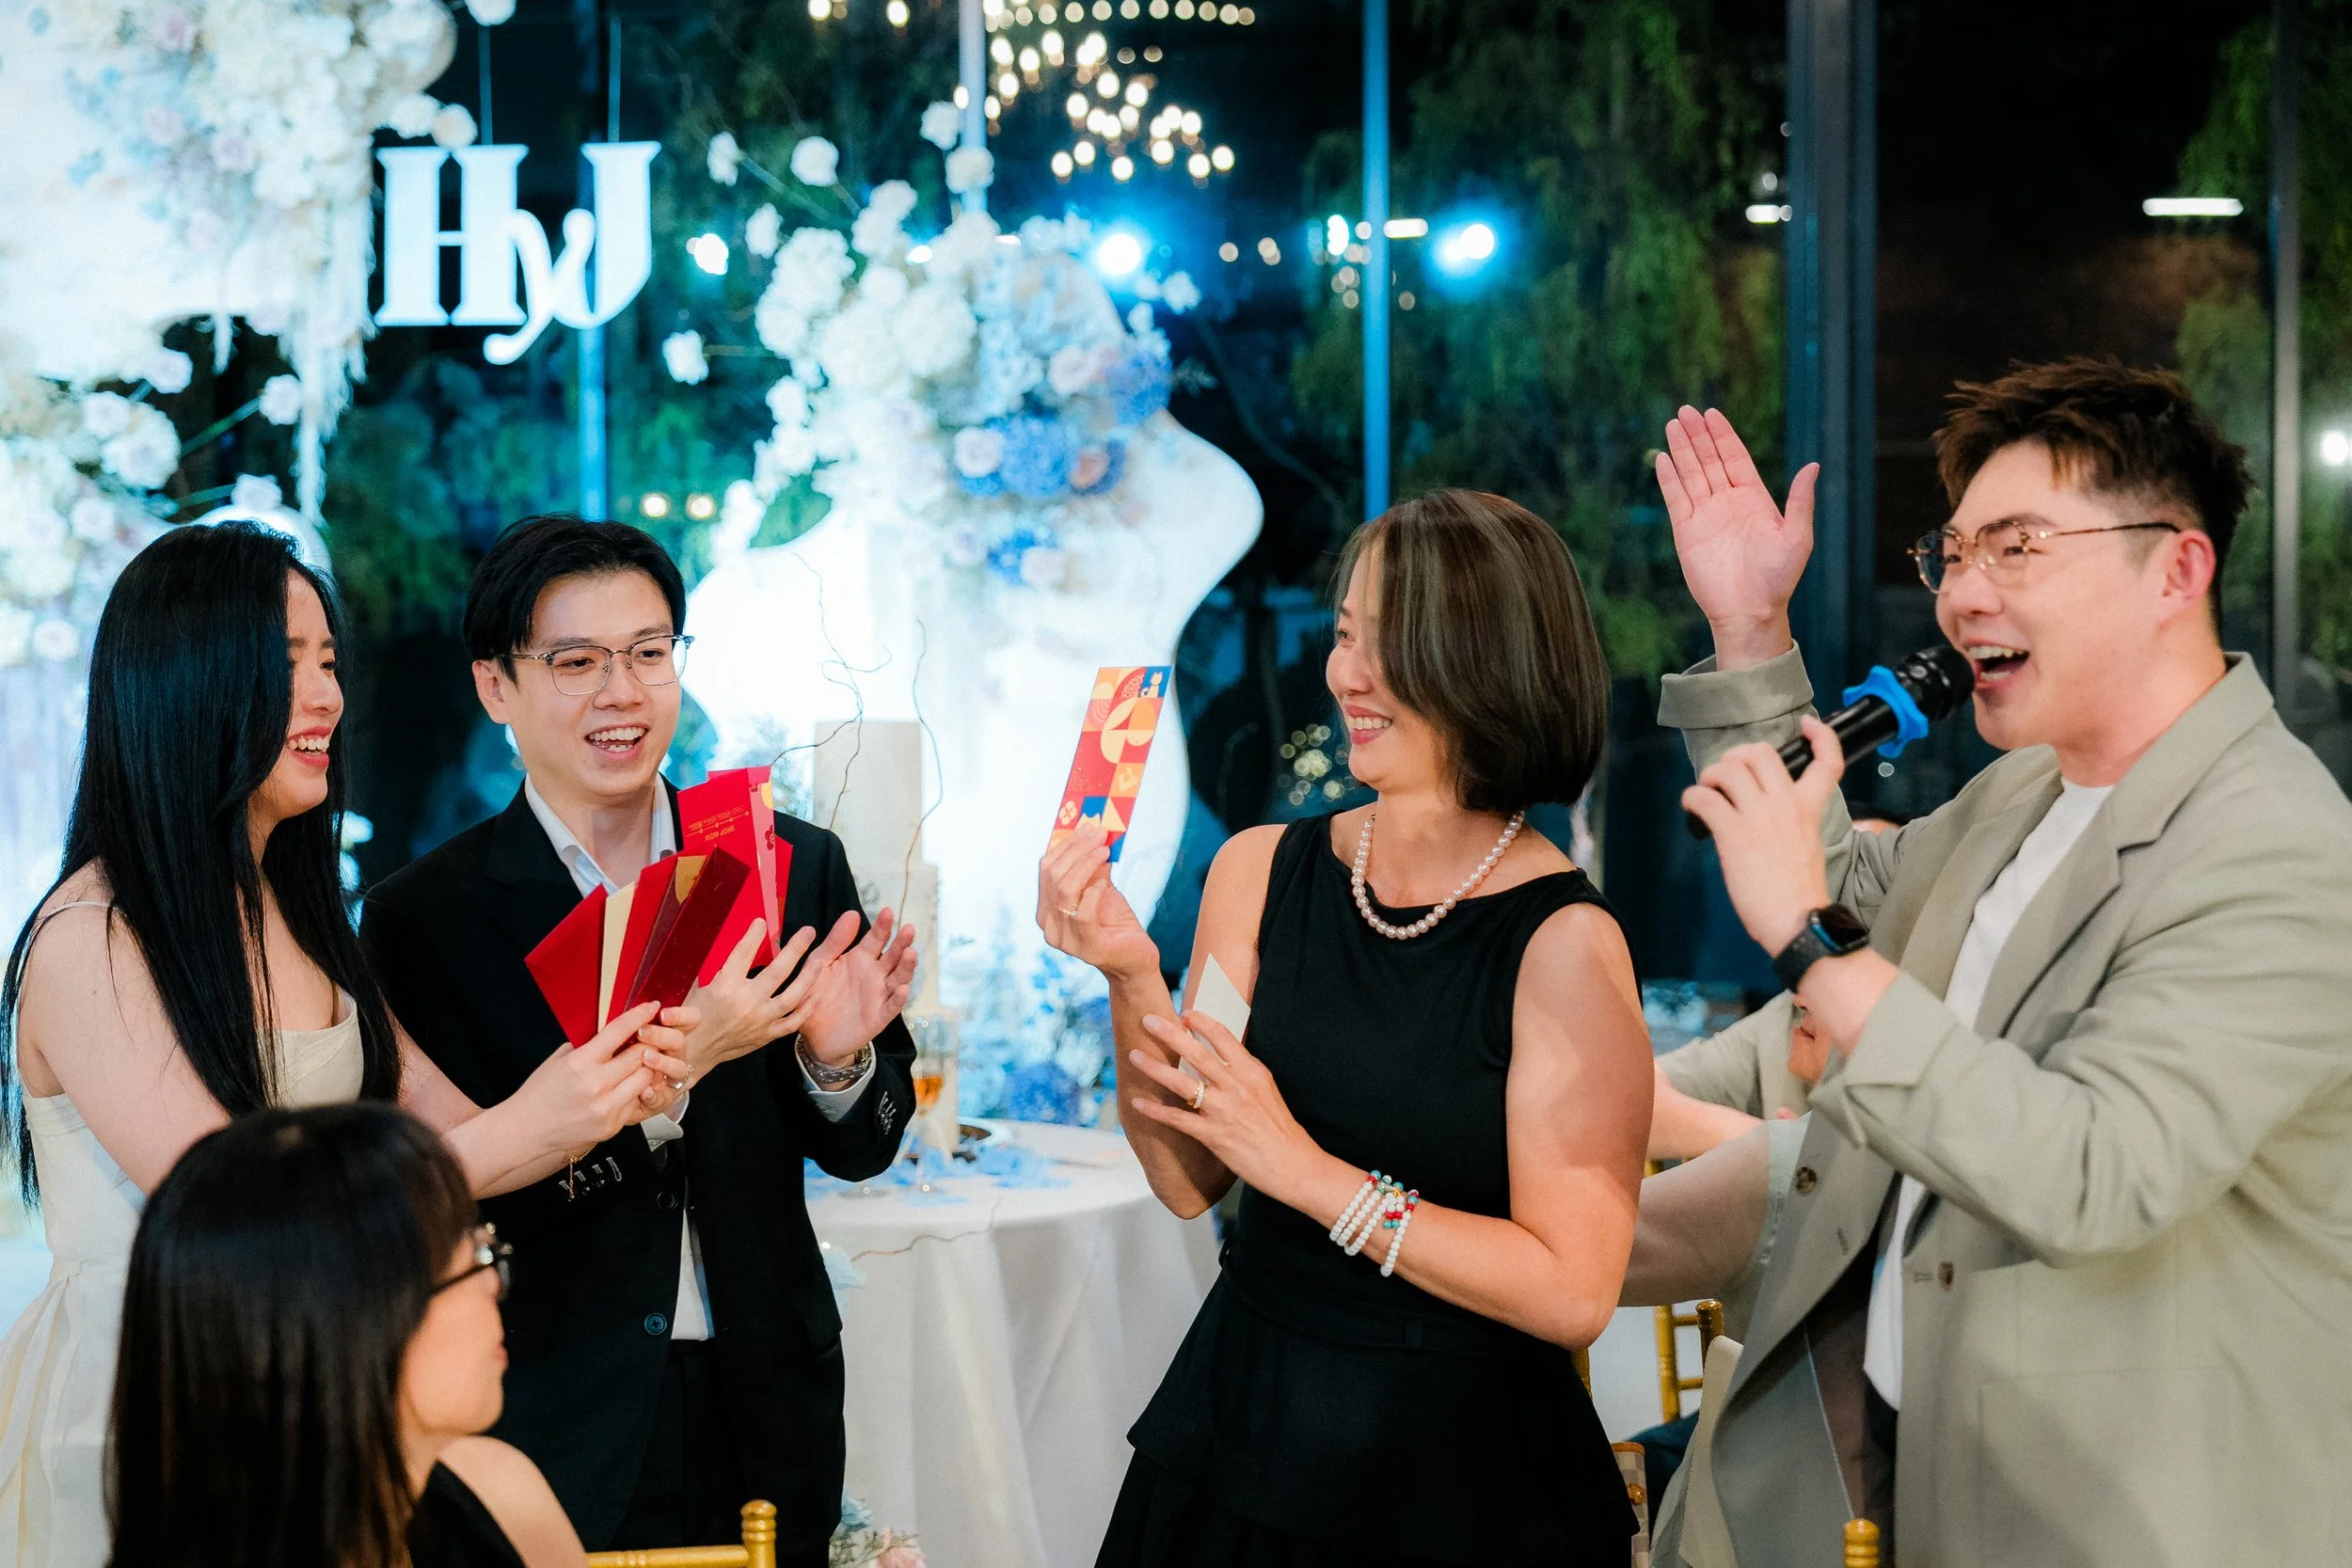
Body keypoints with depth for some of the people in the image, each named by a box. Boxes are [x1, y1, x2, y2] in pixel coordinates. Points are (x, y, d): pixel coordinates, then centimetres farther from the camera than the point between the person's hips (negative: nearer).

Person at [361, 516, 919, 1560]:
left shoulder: (796, 866, 1)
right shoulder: (421, 918, -8)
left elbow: (862, 1152, 5)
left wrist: (838, 1056, -16)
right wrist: (671, 1064, -26)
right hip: (557, 1436, -3)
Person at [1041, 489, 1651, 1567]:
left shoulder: (1565, 943, -16)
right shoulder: (1262, 871, -2)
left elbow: (1572, 1294, -19)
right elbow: (1189, 1182, 0)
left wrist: (1308, 1172, -21)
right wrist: (1134, 982, -15)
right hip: (1240, 1434, 4)